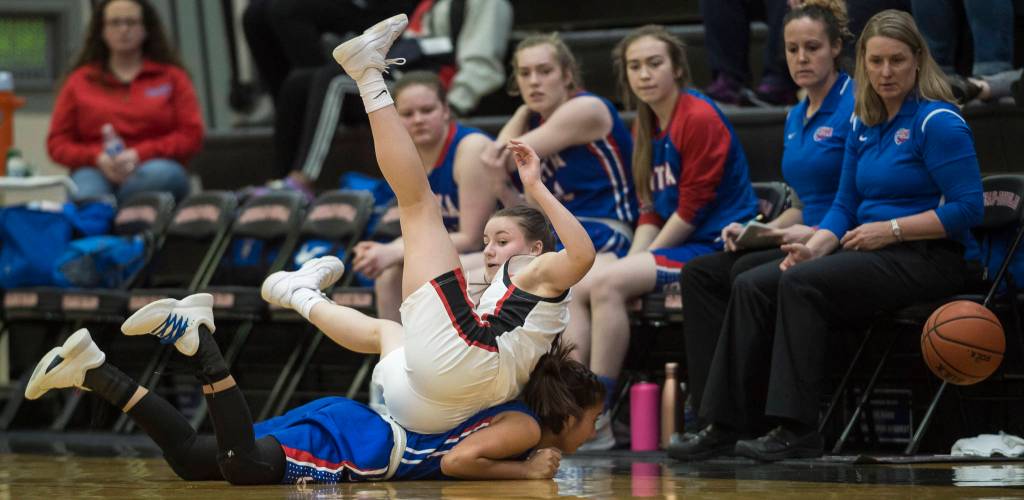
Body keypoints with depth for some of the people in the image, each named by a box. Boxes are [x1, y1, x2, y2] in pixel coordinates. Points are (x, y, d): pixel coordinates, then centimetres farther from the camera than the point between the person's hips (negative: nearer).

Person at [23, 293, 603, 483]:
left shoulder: (511, 411, 19)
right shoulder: (525, 428, -8)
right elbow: (457, 461, -23)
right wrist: (525, 471, -9)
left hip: (349, 423, 8)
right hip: (347, 445, -8)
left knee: (192, 459, 1)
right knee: (246, 468, -32)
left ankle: (94, 369, 0)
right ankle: (200, 342, -21)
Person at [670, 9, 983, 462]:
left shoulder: (937, 122, -10)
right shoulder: (863, 124, 13)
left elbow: (967, 209, -15)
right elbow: (845, 204, 16)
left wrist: (892, 229, -17)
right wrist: (815, 247, -3)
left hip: (930, 257, -8)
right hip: (871, 254, 8)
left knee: (802, 284, -28)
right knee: (752, 286, -9)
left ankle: (796, 431, -27)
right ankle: (726, 424, -12)